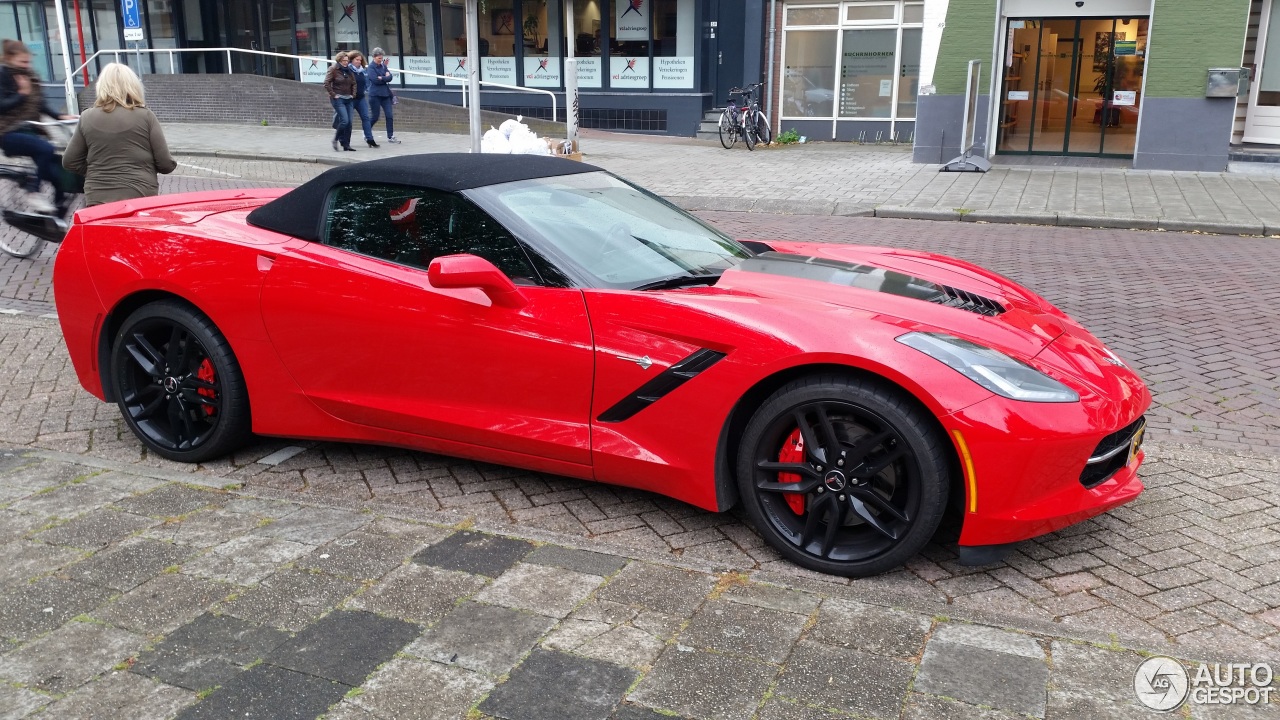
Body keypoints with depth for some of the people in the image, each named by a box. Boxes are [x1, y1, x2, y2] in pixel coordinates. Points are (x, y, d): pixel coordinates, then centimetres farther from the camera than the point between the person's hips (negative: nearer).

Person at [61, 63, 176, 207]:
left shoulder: (87, 118, 4)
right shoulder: (145, 116, -3)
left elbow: (70, 162, 9)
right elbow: (165, 164, -3)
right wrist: (173, 163, 19)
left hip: (98, 200, 2)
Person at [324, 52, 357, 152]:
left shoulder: (349, 70, 12)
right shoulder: (333, 69, -5)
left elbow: (353, 83, 23)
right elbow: (326, 84, -10)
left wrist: (353, 94, 11)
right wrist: (333, 94, -12)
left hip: (348, 99, 6)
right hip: (338, 99, -6)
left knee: (349, 122, 1)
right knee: (344, 120, -17)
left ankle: (346, 144, 7)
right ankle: (336, 139, 1)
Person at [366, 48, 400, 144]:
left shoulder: (383, 66, 11)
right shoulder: (371, 67, -7)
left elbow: (390, 77, 0)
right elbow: (375, 80, -18)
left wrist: (382, 78, -13)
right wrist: (386, 78, -7)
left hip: (385, 93, 5)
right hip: (375, 94, -5)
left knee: (390, 115, -2)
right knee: (375, 116, 0)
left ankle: (390, 136, 3)